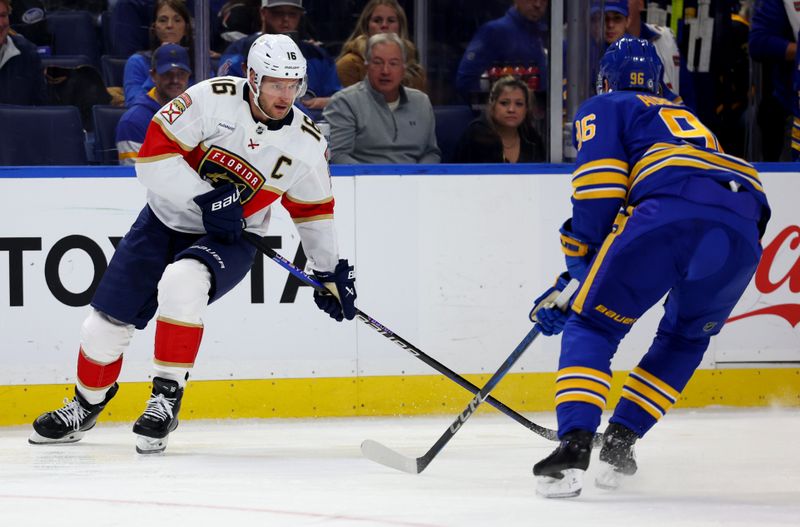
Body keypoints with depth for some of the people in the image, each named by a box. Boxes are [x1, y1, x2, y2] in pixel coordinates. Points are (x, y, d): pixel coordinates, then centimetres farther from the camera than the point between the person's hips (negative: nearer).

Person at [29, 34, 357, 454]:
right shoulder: (213, 99, -18)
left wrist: (330, 271, 11)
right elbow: (154, 153, -19)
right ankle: (86, 406, 30)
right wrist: (206, 197, -27)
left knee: (181, 282, -35)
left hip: (230, 239, -1)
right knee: (108, 321, 2)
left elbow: (314, 207, 9)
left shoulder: (306, 143, -8)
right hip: (166, 219, 1)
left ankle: (167, 396, -23)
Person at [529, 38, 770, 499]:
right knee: (685, 339, 29)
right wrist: (573, 284, 42)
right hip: (745, 226, 5)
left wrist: (580, 262, 16)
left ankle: (574, 447, -13)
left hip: (671, 214, -5)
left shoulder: (602, 109, 24)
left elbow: (599, 190, 4)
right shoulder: (685, 117, 43)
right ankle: (620, 441, 19)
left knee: (591, 325, 6)